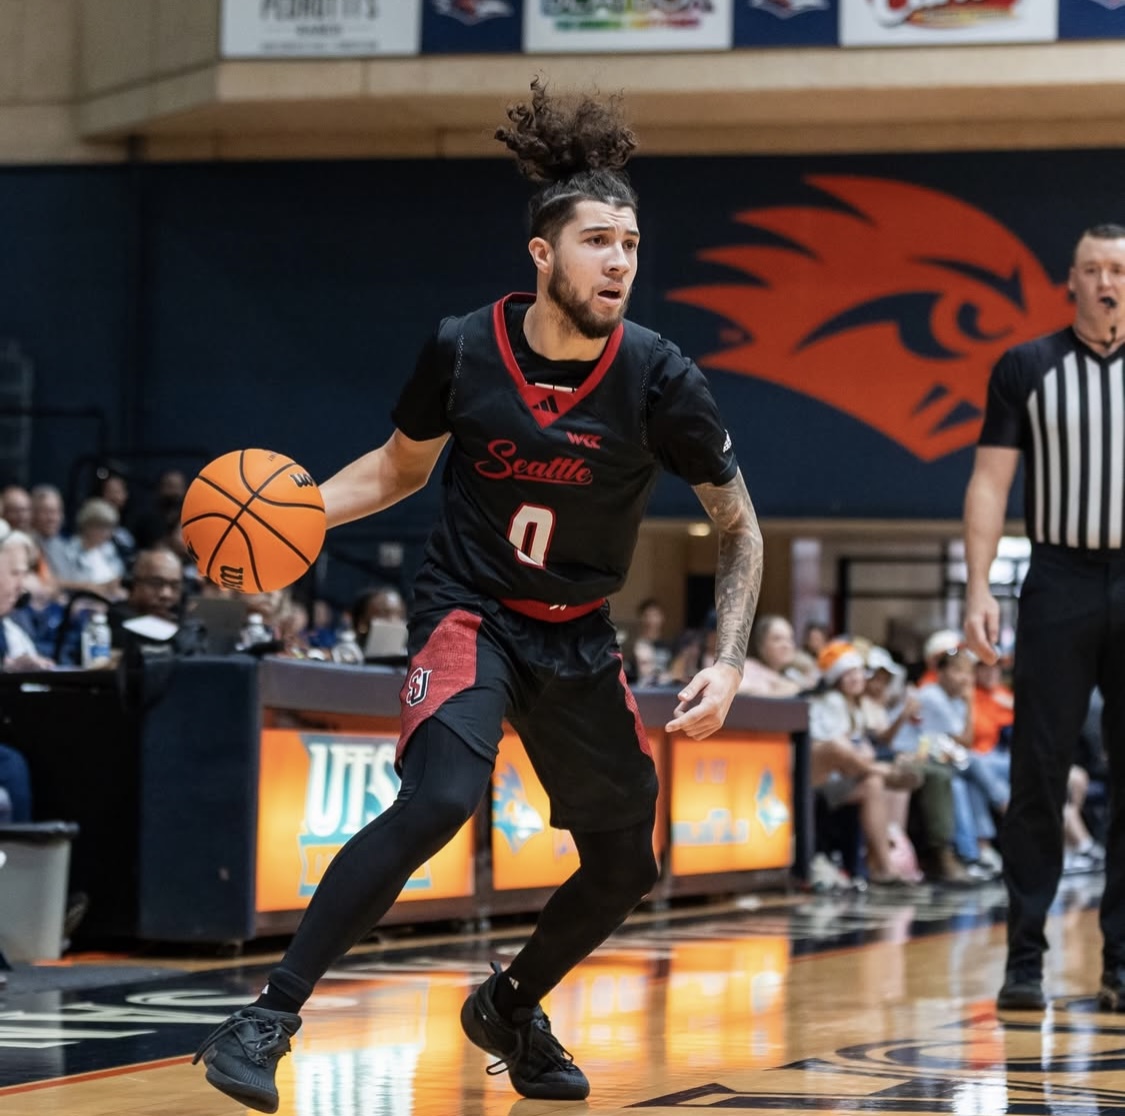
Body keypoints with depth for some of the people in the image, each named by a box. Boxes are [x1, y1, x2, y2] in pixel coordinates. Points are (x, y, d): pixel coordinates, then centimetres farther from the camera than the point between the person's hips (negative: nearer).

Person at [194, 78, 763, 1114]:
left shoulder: (658, 379, -14)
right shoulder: (463, 350, -14)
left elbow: (740, 529, -3)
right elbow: (403, 465, 6)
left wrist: (728, 665, -14)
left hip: (579, 637, 3)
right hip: (469, 610, -3)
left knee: (626, 865, 10)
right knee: (441, 796, -30)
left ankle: (512, 1007, 40)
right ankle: (268, 1017, -24)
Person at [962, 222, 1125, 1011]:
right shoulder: (1026, 369, 4)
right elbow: (990, 483, 3)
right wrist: (978, 588, -7)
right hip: (1060, 584, -1)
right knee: (1039, 775, -1)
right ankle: (1025, 961, 4)